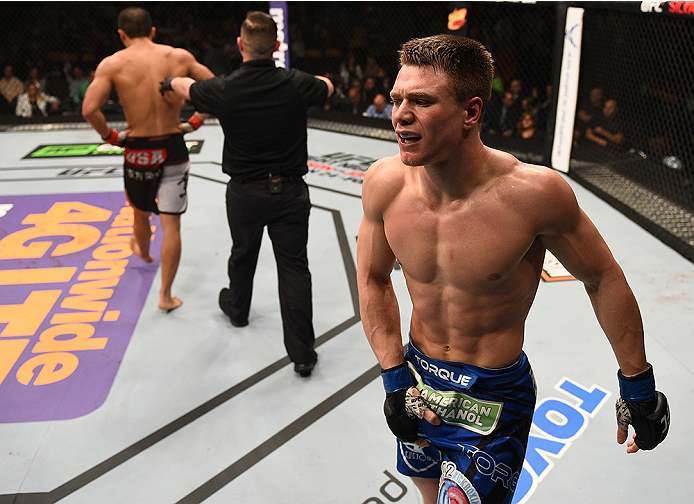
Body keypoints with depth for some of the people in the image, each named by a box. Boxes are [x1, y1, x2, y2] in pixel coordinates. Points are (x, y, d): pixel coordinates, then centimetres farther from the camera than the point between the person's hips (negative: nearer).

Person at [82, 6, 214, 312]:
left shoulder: (112, 64, -6)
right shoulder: (180, 57, -1)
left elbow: (89, 109, -14)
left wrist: (110, 136, 1)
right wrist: (196, 121, 11)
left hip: (138, 150, 0)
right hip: (173, 148, 0)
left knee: (141, 213, 26)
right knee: (171, 224, 4)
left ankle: (143, 251, 56)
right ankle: (166, 296, 9)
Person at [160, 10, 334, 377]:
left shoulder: (224, 89, -11)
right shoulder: (296, 84, -11)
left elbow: (186, 87, 11)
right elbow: (327, 87, 13)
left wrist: (169, 82, 35)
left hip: (245, 192, 1)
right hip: (290, 191, -1)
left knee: (242, 254, 24)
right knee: (294, 266, 2)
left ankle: (237, 308, 51)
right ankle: (302, 353, 4)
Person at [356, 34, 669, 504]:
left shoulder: (535, 192, -26)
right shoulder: (384, 183, -16)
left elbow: (603, 278, -10)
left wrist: (638, 389, 0)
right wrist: (395, 379, -4)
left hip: (496, 395, -4)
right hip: (418, 374, 4)